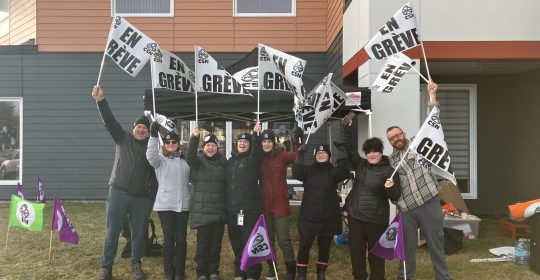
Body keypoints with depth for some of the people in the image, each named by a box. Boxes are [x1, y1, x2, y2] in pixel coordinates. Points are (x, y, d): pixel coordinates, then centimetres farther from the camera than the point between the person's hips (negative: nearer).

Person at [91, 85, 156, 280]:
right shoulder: (123, 138, 4)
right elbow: (109, 120, -8)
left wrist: (154, 194, -6)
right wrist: (101, 100, -21)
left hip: (142, 198, 1)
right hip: (118, 193, -1)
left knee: (139, 233, 10)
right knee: (112, 232, 5)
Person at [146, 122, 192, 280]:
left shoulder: (185, 160, 10)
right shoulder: (160, 159, 2)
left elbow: (191, 179, 17)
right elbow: (150, 155, -21)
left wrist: (192, 195, 9)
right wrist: (154, 136, -31)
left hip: (183, 205, 3)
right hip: (165, 205, -2)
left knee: (181, 238, 6)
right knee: (169, 239, 2)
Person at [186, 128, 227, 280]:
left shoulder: (222, 160, 7)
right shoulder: (198, 159, -1)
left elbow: (227, 182, 11)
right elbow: (189, 157, -24)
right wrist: (194, 138, -38)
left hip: (219, 209, 3)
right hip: (202, 209, -2)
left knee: (216, 242, 10)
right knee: (203, 242, 2)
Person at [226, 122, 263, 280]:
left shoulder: (253, 159, 1)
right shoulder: (230, 161, 15)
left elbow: (257, 151, -22)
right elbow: (227, 183, 17)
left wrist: (256, 134, -32)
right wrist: (227, 204, 11)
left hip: (250, 208, -5)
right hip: (232, 209, 5)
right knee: (236, 243, 12)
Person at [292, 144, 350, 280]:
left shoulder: (333, 170, 4)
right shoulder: (308, 169, 5)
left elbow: (344, 173, -17)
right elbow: (296, 173, -16)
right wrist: (300, 155, -23)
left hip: (328, 217, 1)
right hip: (309, 216, -1)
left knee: (325, 247, 11)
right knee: (304, 246, -2)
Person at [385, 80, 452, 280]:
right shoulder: (391, 160, 13)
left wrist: (432, 95, -10)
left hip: (429, 203, -2)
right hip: (407, 210, 2)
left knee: (436, 243, 6)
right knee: (407, 246, 10)